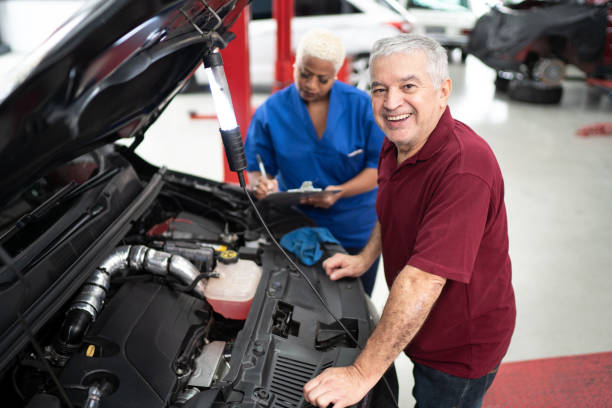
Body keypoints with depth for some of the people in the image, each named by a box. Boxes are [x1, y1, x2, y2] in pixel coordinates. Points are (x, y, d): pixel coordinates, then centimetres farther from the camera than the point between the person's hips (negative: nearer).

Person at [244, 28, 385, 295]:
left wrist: (339, 192, -24)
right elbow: (255, 168, -2)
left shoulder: (362, 106, -8)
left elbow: (380, 165, -9)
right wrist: (262, 185, -26)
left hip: (358, 233, 1)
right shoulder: (271, 112, -7)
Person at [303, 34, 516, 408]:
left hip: (463, 348, -7)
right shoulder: (396, 143, -5)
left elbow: (423, 280, -39)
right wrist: (365, 258, 4)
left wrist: (362, 374, -37)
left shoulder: (465, 167, -35)